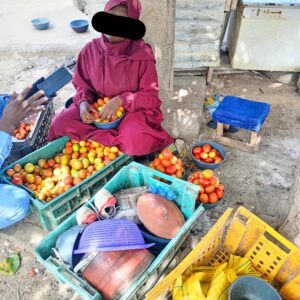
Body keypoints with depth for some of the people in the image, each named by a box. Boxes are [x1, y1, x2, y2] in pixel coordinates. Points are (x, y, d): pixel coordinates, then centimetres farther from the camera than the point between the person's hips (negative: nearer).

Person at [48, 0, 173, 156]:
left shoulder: (142, 53, -14)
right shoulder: (90, 49, -5)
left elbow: (151, 95, -10)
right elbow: (82, 86, 6)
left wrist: (120, 100, -25)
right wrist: (84, 103, -17)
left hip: (132, 109, -4)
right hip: (97, 105, 4)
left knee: (135, 139, -35)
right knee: (60, 123, -17)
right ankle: (119, 139, -14)